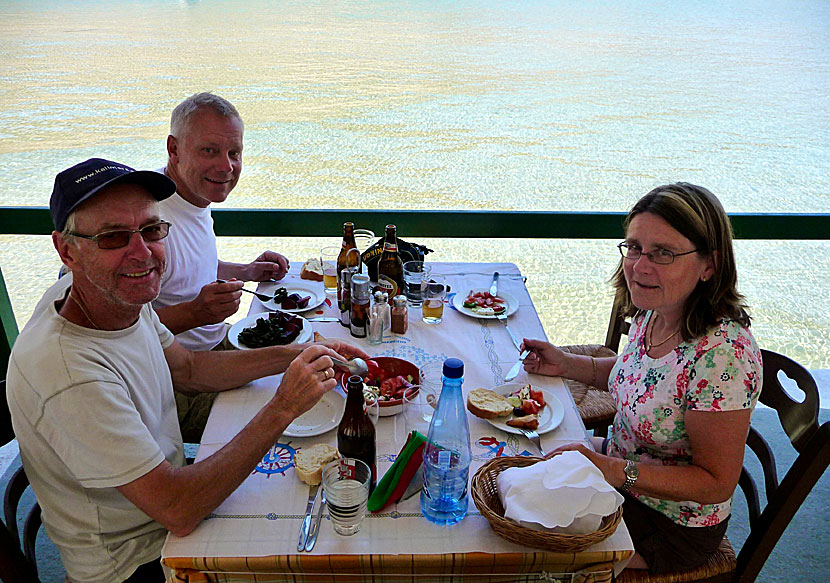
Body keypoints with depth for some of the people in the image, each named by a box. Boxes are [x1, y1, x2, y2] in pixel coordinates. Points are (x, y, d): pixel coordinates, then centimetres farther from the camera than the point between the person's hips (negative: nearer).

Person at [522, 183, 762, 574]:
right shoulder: (653, 311, -9)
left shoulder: (723, 353, -33)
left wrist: (618, 471, -32)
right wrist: (567, 365, -1)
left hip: (671, 525, -7)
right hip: (619, 467, 7)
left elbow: (717, 483, -24)